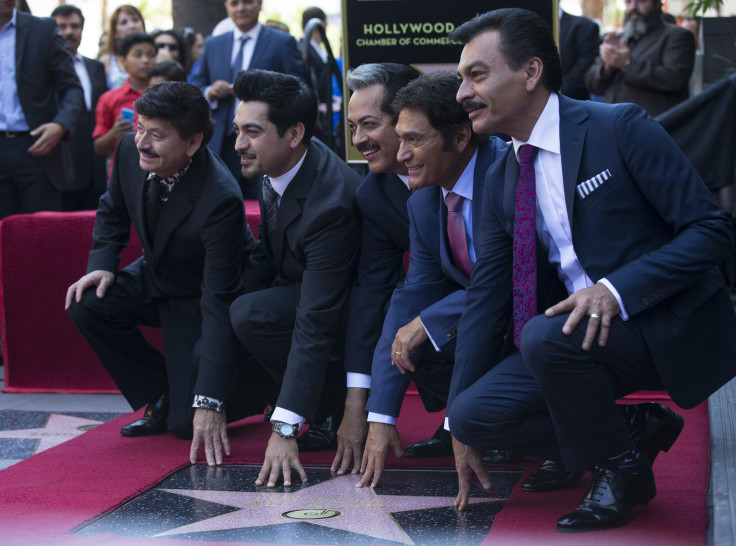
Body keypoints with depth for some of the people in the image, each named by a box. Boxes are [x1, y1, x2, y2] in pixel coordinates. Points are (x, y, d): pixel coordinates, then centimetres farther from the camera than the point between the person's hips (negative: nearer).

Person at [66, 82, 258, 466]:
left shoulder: (220, 199, -36)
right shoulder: (130, 151, -17)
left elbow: (218, 303, -36)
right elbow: (113, 211, 7)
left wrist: (209, 401, -37)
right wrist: (102, 264, -14)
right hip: (156, 279, 7)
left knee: (188, 424, -16)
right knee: (87, 305, -21)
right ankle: (161, 398, 1)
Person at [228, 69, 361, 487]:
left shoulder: (331, 203, -35)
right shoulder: (278, 169, -9)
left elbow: (315, 323, -37)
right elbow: (265, 257, 4)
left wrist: (284, 429, -38)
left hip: (351, 308, -8)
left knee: (251, 317, -30)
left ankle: (342, 404, -10)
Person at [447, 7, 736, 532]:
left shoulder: (621, 128, -12)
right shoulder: (503, 179, 7)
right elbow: (486, 298, 8)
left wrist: (616, 289, -28)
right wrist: (462, 428, 5)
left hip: (667, 328, -7)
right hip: (576, 331, 7)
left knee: (545, 337, -33)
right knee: (474, 411, -10)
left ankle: (621, 466, -7)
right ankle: (637, 427, 7)